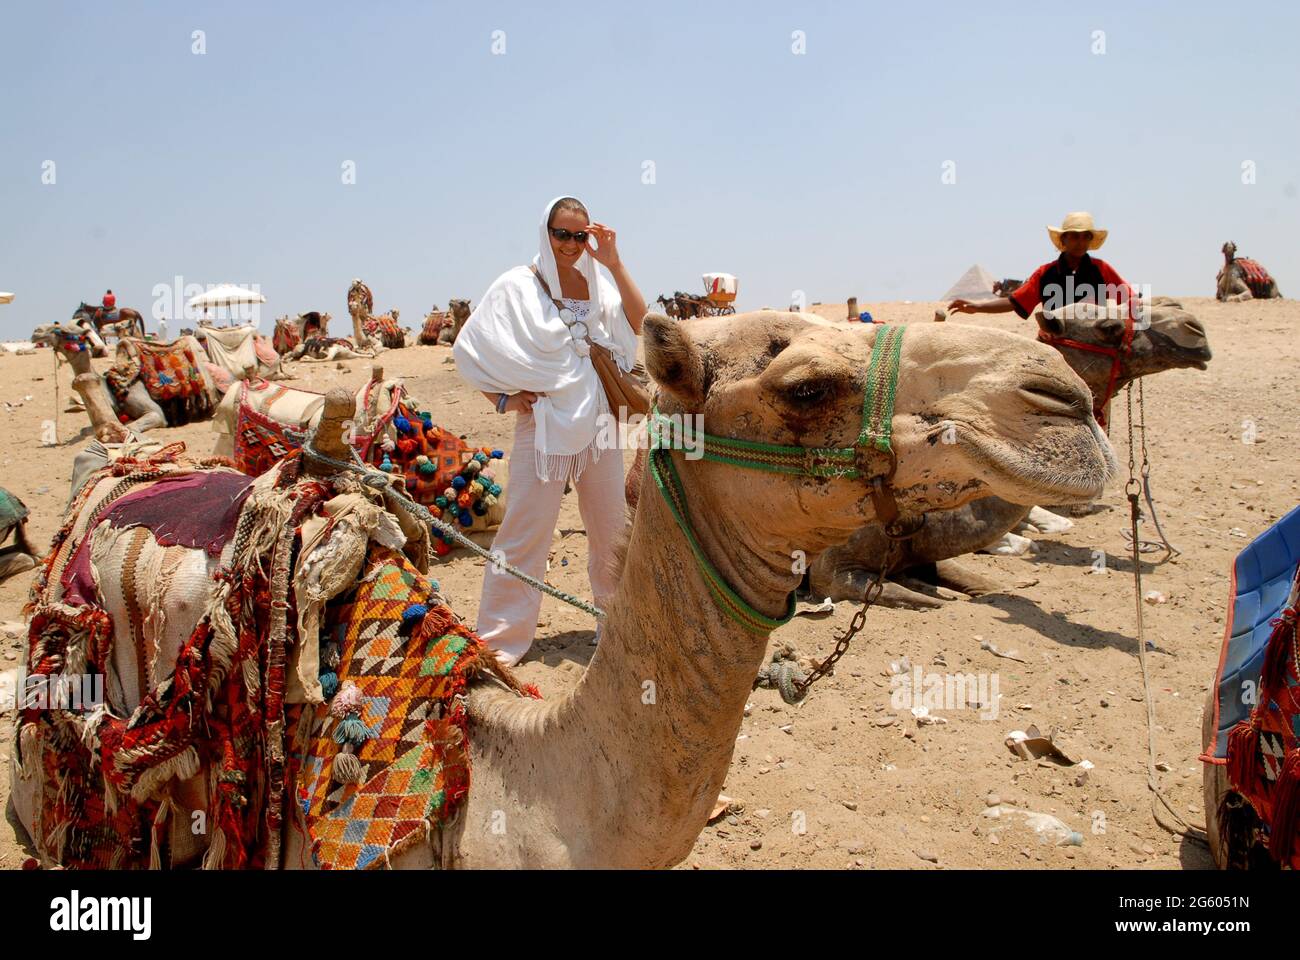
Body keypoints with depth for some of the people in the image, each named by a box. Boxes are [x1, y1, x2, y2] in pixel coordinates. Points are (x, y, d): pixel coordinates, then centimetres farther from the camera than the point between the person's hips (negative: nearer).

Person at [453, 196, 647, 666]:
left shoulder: (595, 282, 8)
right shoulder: (517, 285, -4)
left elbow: (639, 323, -6)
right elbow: (468, 346, -2)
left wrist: (614, 264, -10)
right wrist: (502, 398, -7)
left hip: (597, 420, 5)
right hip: (543, 421, -4)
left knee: (613, 530, 12)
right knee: (526, 533, -3)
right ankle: (499, 641, 7)